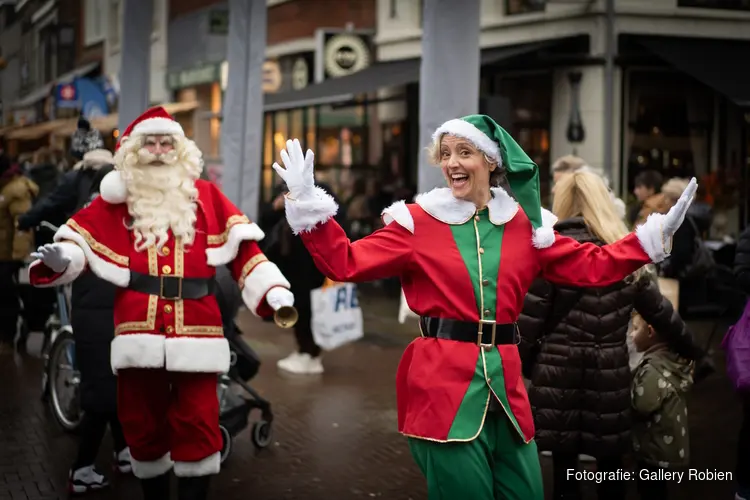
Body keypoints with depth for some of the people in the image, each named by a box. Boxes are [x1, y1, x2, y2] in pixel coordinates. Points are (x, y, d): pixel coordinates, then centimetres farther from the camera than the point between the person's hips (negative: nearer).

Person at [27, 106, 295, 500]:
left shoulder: (206, 196, 8)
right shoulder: (117, 198, 9)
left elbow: (241, 248, 3)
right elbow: (82, 239, 4)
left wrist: (272, 290, -8)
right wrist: (60, 256, -19)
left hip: (194, 332, -1)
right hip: (139, 332, 1)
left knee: (197, 426, -1)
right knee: (142, 424, 11)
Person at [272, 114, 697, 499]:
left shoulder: (524, 224, 9)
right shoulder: (418, 222, 0)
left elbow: (591, 266, 12)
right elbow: (346, 262, -4)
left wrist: (655, 235, 4)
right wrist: (308, 204, -14)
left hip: (505, 385, 4)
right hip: (444, 384, -4)